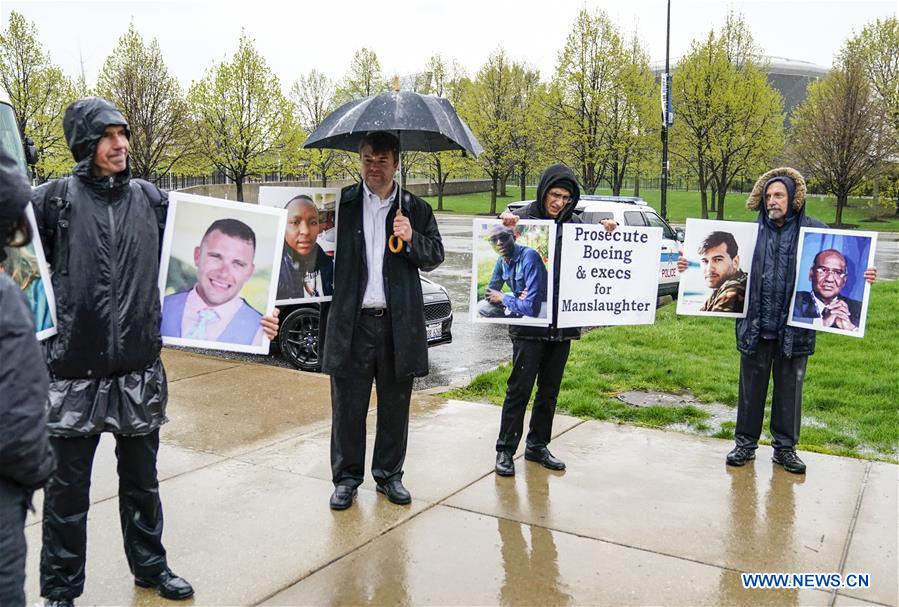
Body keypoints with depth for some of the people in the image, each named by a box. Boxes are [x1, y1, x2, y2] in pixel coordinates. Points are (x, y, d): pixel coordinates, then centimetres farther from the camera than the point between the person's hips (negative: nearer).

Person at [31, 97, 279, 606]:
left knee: (142, 478, 18)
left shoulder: (152, 200, 4)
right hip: (74, 371, -2)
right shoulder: (55, 199, -3)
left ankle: (151, 565, 36)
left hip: (140, 369, 3)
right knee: (68, 487, 10)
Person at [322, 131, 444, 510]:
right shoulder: (341, 203, 5)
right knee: (347, 406, 7)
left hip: (398, 323, 1)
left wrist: (411, 239, -12)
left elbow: (435, 257, 5)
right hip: (351, 322, -1)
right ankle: (346, 477, 22)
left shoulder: (415, 209, 7)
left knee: (395, 407, 12)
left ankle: (389, 474, 28)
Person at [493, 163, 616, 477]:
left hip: (563, 319, 5)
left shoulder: (574, 224, 6)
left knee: (550, 389, 14)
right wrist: (504, 225, -29)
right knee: (520, 388, 0)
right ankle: (506, 449, 11)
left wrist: (606, 234, -9)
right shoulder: (523, 218, -7)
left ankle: (537, 446, 28)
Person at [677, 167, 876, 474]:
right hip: (755, 326, 1)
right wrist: (692, 266, -7)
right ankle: (745, 443, 25)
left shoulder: (814, 230, -1)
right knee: (751, 386, 12)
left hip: (794, 327, -1)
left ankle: (785, 447, 26)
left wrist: (863, 276, -16)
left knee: (789, 388, 11)